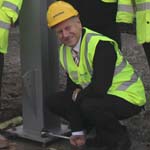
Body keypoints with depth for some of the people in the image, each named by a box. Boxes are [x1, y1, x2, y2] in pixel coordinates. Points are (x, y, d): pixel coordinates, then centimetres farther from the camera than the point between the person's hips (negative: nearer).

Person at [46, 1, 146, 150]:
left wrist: (78, 95, -10)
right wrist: (77, 132, 0)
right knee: (55, 102, -1)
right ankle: (103, 134, 8)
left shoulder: (101, 45, -25)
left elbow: (99, 89, -33)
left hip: (128, 98, -9)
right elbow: (72, 87, 4)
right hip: (96, 97, 9)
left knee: (89, 106, -36)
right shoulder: (64, 51, 2)